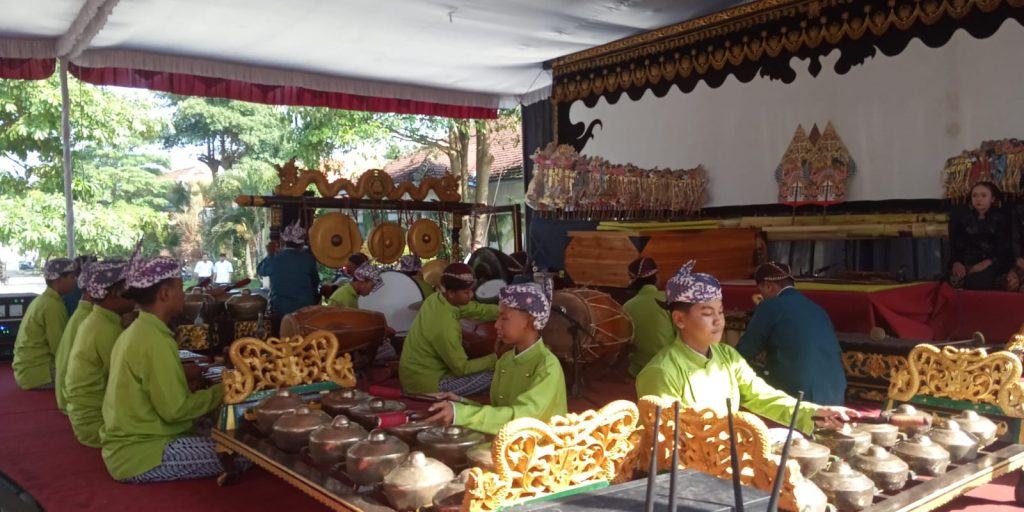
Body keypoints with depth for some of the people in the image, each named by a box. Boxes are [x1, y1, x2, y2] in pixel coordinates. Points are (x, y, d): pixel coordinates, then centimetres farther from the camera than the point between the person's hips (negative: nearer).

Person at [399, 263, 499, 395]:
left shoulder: (436, 299, -7)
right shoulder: (445, 325, -31)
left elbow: (478, 309, -1)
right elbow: (461, 368, -20)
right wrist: (495, 359, -14)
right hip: (425, 383, -9)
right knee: (491, 376, -5)